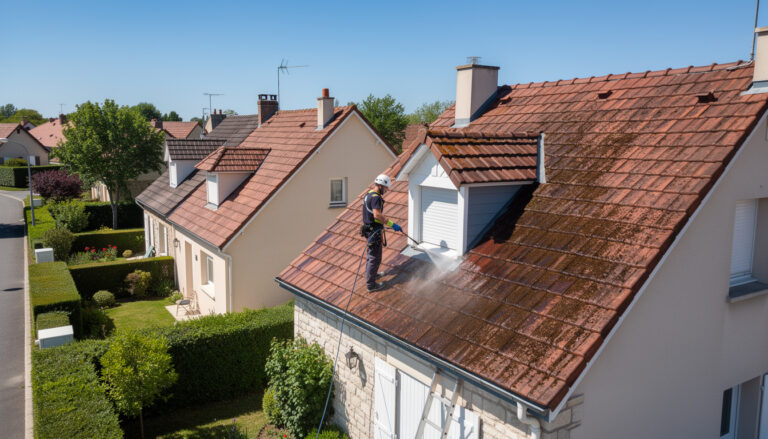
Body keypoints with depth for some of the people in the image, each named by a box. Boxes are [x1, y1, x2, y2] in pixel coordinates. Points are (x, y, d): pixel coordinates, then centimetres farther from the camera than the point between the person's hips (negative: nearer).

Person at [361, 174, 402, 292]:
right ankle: (371, 284, 5)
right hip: (374, 232, -10)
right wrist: (392, 224, -32)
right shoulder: (376, 198, -21)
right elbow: (377, 215, -34)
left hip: (368, 228, 10)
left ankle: (370, 274, 44)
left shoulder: (368, 195, 11)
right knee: (375, 258, -2)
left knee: (371, 253, 26)